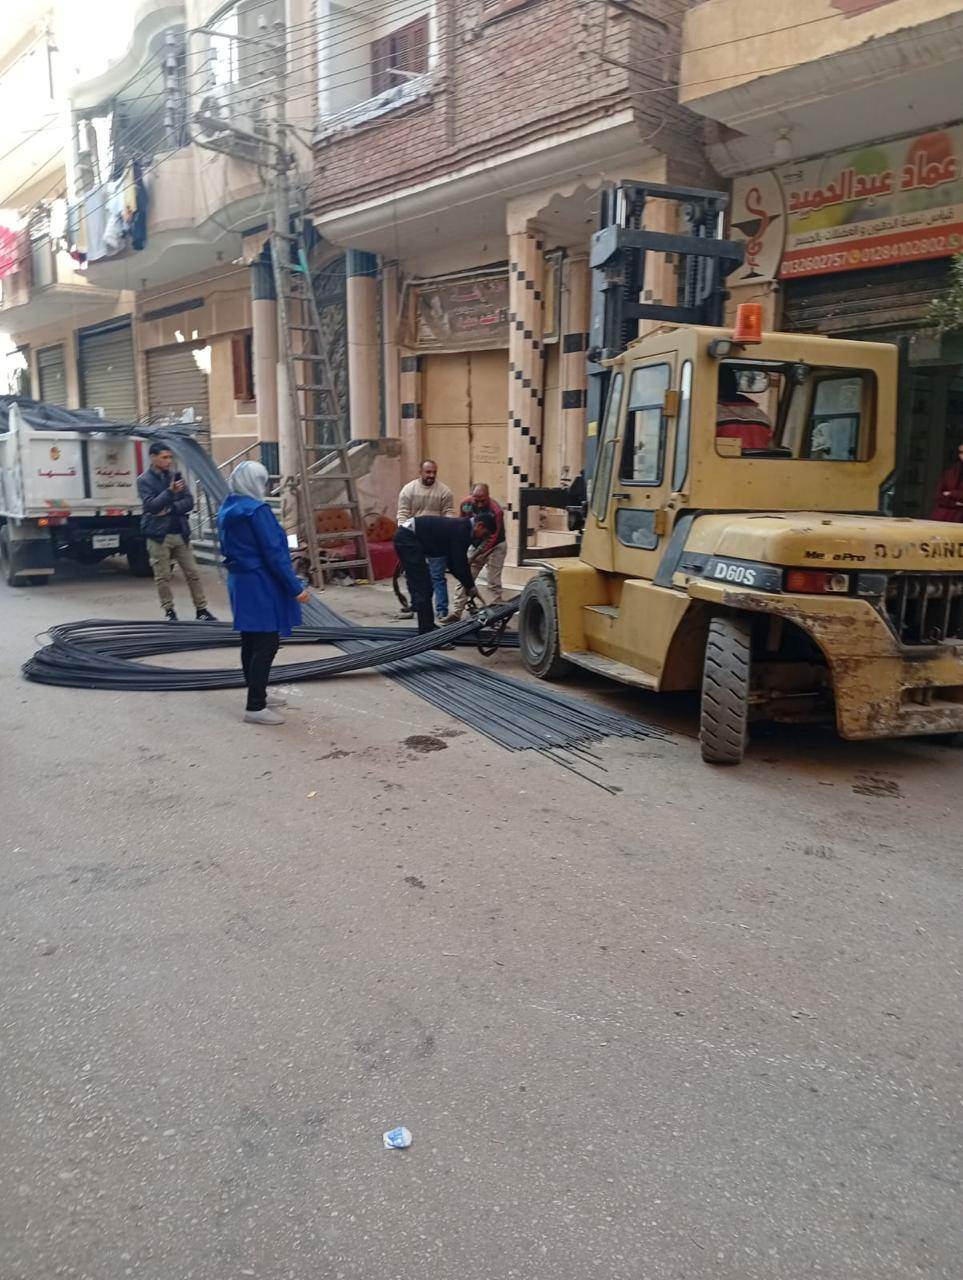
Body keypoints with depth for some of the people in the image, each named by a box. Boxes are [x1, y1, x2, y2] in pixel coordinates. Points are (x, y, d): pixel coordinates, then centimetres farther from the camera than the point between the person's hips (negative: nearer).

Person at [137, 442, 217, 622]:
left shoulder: (176, 476, 8)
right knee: (163, 576, 3)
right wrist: (170, 491, -29)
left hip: (180, 533, 4)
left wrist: (170, 509, -14)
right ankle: (169, 611, 15)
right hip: (158, 535, -4)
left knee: (192, 573, 5)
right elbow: (150, 506, -17)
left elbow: (189, 502, 2)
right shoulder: (144, 480, -4)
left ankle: (202, 609, 12)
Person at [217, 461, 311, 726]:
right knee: (266, 643, -5)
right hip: (261, 585, -9)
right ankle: (255, 707, -4)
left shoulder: (227, 510, 10)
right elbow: (273, 553, -20)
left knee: (251, 641, 17)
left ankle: (257, 694, 30)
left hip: (239, 582, 9)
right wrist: (296, 588, -17)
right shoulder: (257, 510, -17)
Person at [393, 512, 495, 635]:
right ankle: (426, 630, -4)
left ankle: (426, 628, 22)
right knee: (422, 586, -7)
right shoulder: (462, 529, -15)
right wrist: (470, 586, -2)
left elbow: (453, 561, 21)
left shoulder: (460, 526, 14)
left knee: (418, 585, 14)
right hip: (408, 538, -10)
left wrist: (467, 584, 15)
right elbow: (460, 562, -14)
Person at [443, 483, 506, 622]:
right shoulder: (466, 504, -12)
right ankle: (456, 613, 3)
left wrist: (472, 557, -33)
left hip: (495, 546, -5)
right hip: (476, 544, 5)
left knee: (493, 582, -9)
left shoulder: (495, 511, -28)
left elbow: (491, 539, -29)